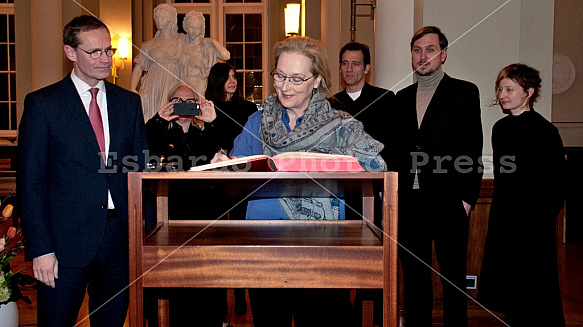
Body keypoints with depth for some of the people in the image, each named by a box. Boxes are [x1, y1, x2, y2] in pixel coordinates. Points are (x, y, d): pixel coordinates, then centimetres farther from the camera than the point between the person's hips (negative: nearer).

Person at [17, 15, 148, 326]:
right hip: (66, 241, -3)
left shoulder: (129, 102, 9)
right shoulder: (42, 104, -3)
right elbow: (30, 182, -4)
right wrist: (40, 248, -11)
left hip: (120, 238, 4)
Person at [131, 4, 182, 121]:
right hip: (152, 88, 2)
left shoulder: (180, 43, 8)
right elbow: (138, 68, 8)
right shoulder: (148, 45, 13)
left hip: (172, 88, -1)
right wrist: (132, 89, -5)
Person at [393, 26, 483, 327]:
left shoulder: (464, 92, 1)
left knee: (453, 279, 7)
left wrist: (466, 198, -10)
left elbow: (473, 150, -4)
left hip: (447, 203, -4)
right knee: (414, 279, 14)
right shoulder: (402, 98, 14)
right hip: (408, 203, 4)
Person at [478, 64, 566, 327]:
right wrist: (499, 213, 14)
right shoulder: (501, 128, 10)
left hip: (532, 221, -7)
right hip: (504, 219, 7)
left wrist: (544, 216, -12)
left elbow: (558, 179, -10)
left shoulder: (543, 130, -11)